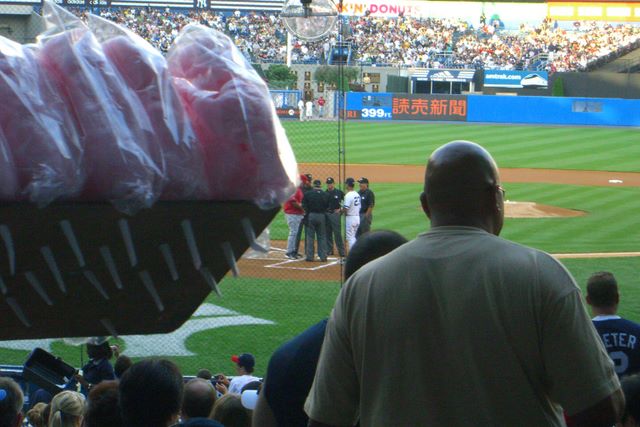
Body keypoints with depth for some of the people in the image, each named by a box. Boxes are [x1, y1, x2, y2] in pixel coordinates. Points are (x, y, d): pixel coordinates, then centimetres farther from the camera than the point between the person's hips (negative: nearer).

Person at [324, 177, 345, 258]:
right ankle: (329, 250, 16)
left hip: (335, 214, -4)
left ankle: (342, 251, -3)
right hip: (326, 214, 4)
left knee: (337, 233, -6)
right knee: (328, 233, 8)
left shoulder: (339, 192, -1)